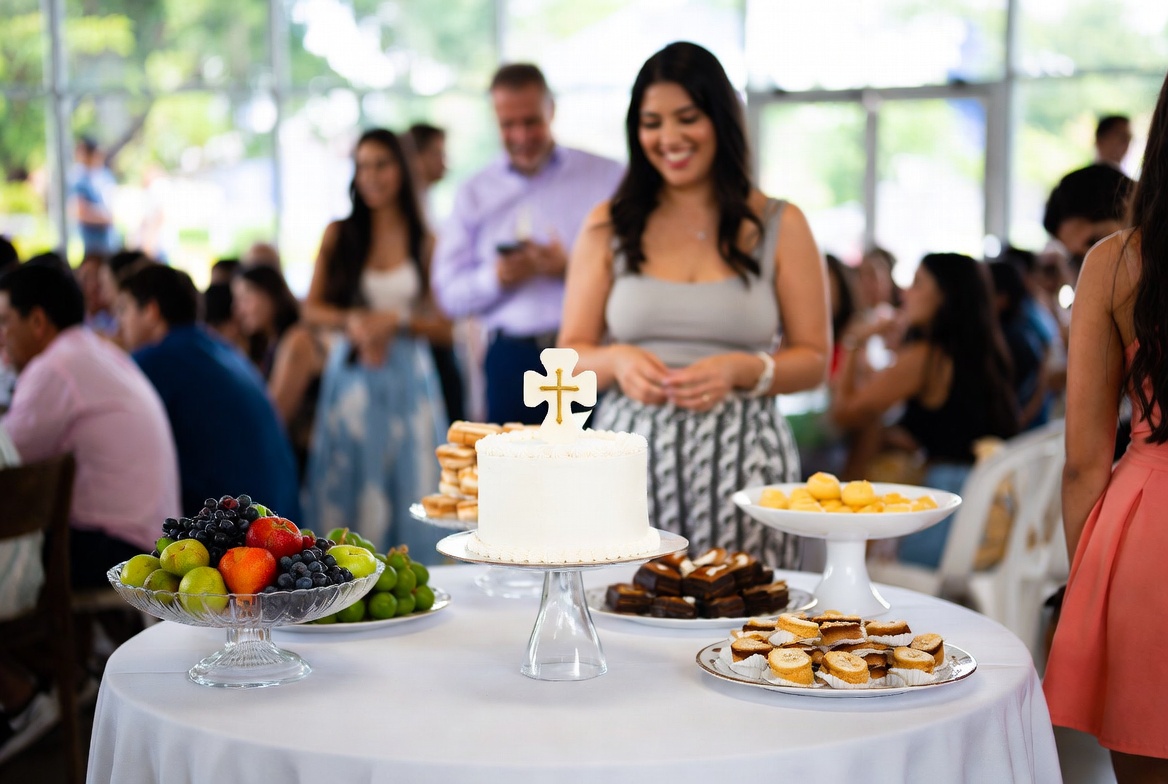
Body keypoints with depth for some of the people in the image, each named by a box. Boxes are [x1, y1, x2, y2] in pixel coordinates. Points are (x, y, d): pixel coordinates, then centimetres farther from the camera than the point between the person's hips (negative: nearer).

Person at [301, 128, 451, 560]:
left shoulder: (425, 243, 2)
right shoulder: (338, 235, 6)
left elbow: (443, 324, 1)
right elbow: (311, 309, 6)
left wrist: (395, 321, -13)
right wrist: (350, 321, -11)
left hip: (407, 377, -1)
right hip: (350, 374, 1)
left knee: (405, 482, 0)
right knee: (348, 483, 1)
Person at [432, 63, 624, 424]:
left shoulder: (607, 178, 8)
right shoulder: (475, 194, 15)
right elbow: (449, 295, 10)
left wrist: (571, 268, -15)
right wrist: (496, 278, -9)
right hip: (511, 363, 2)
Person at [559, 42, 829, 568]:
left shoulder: (779, 225, 7)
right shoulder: (608, 226, 10)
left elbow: (814, 360, 6)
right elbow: (570, 355, 9)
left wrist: (741, 371, -11)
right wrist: (617, 361, -11)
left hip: (742, 461, -1)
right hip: (632, 456, 1)